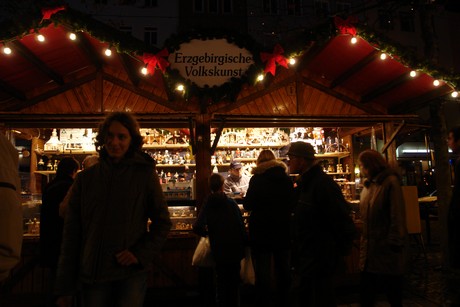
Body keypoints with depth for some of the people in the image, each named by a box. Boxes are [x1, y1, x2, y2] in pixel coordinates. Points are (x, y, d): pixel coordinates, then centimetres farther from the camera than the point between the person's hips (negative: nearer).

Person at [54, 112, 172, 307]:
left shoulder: (145, 176, -3)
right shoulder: (85, 179, 3)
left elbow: (162, 223, 3)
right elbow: (71, 233, 5)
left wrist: (141, 254, -12)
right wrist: (65, 287, 4)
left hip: (131, 274, -2)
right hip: (91, 276, 2)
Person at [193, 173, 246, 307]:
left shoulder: (207, 205, -9)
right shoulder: (231, 203, -10)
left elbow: (197, 227, -20)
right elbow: (241, 226, -9)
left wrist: (208, 233, 0)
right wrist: (244, 244, 3)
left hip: (218, 250, 0)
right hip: (235, 248, 0)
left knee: (221, 280, 17)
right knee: (234, 280, 16)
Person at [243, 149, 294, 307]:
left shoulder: (257, 179, -11)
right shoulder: (287, 179, 2)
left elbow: (247, 205, -7)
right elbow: (292, 204, 11)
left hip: (261, 231, -4)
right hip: (283, 230, 5)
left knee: (263, 272, 3)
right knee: (283, 270, 17)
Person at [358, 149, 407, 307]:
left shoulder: (391, 182, -10)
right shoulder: (368, 185, 12)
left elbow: (397, 216, -15)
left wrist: (395, 243, -16)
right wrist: (363, 243, 15)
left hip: (387, 251, -7)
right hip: (369, 250, 7)